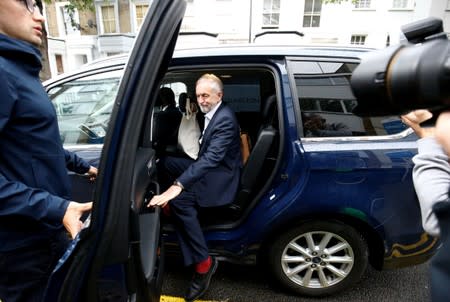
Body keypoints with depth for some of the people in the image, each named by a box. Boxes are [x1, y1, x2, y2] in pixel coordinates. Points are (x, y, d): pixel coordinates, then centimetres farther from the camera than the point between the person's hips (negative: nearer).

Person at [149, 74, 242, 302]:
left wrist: (177, 186, -42)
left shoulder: (225, 120, -22)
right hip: (209, 167, 10)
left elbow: (211, 158, -35)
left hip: (221, 178, -10)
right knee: (165, 162, 9)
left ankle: (204, 262, -17)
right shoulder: (212, 114, 8)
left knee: (179, 200, -31)